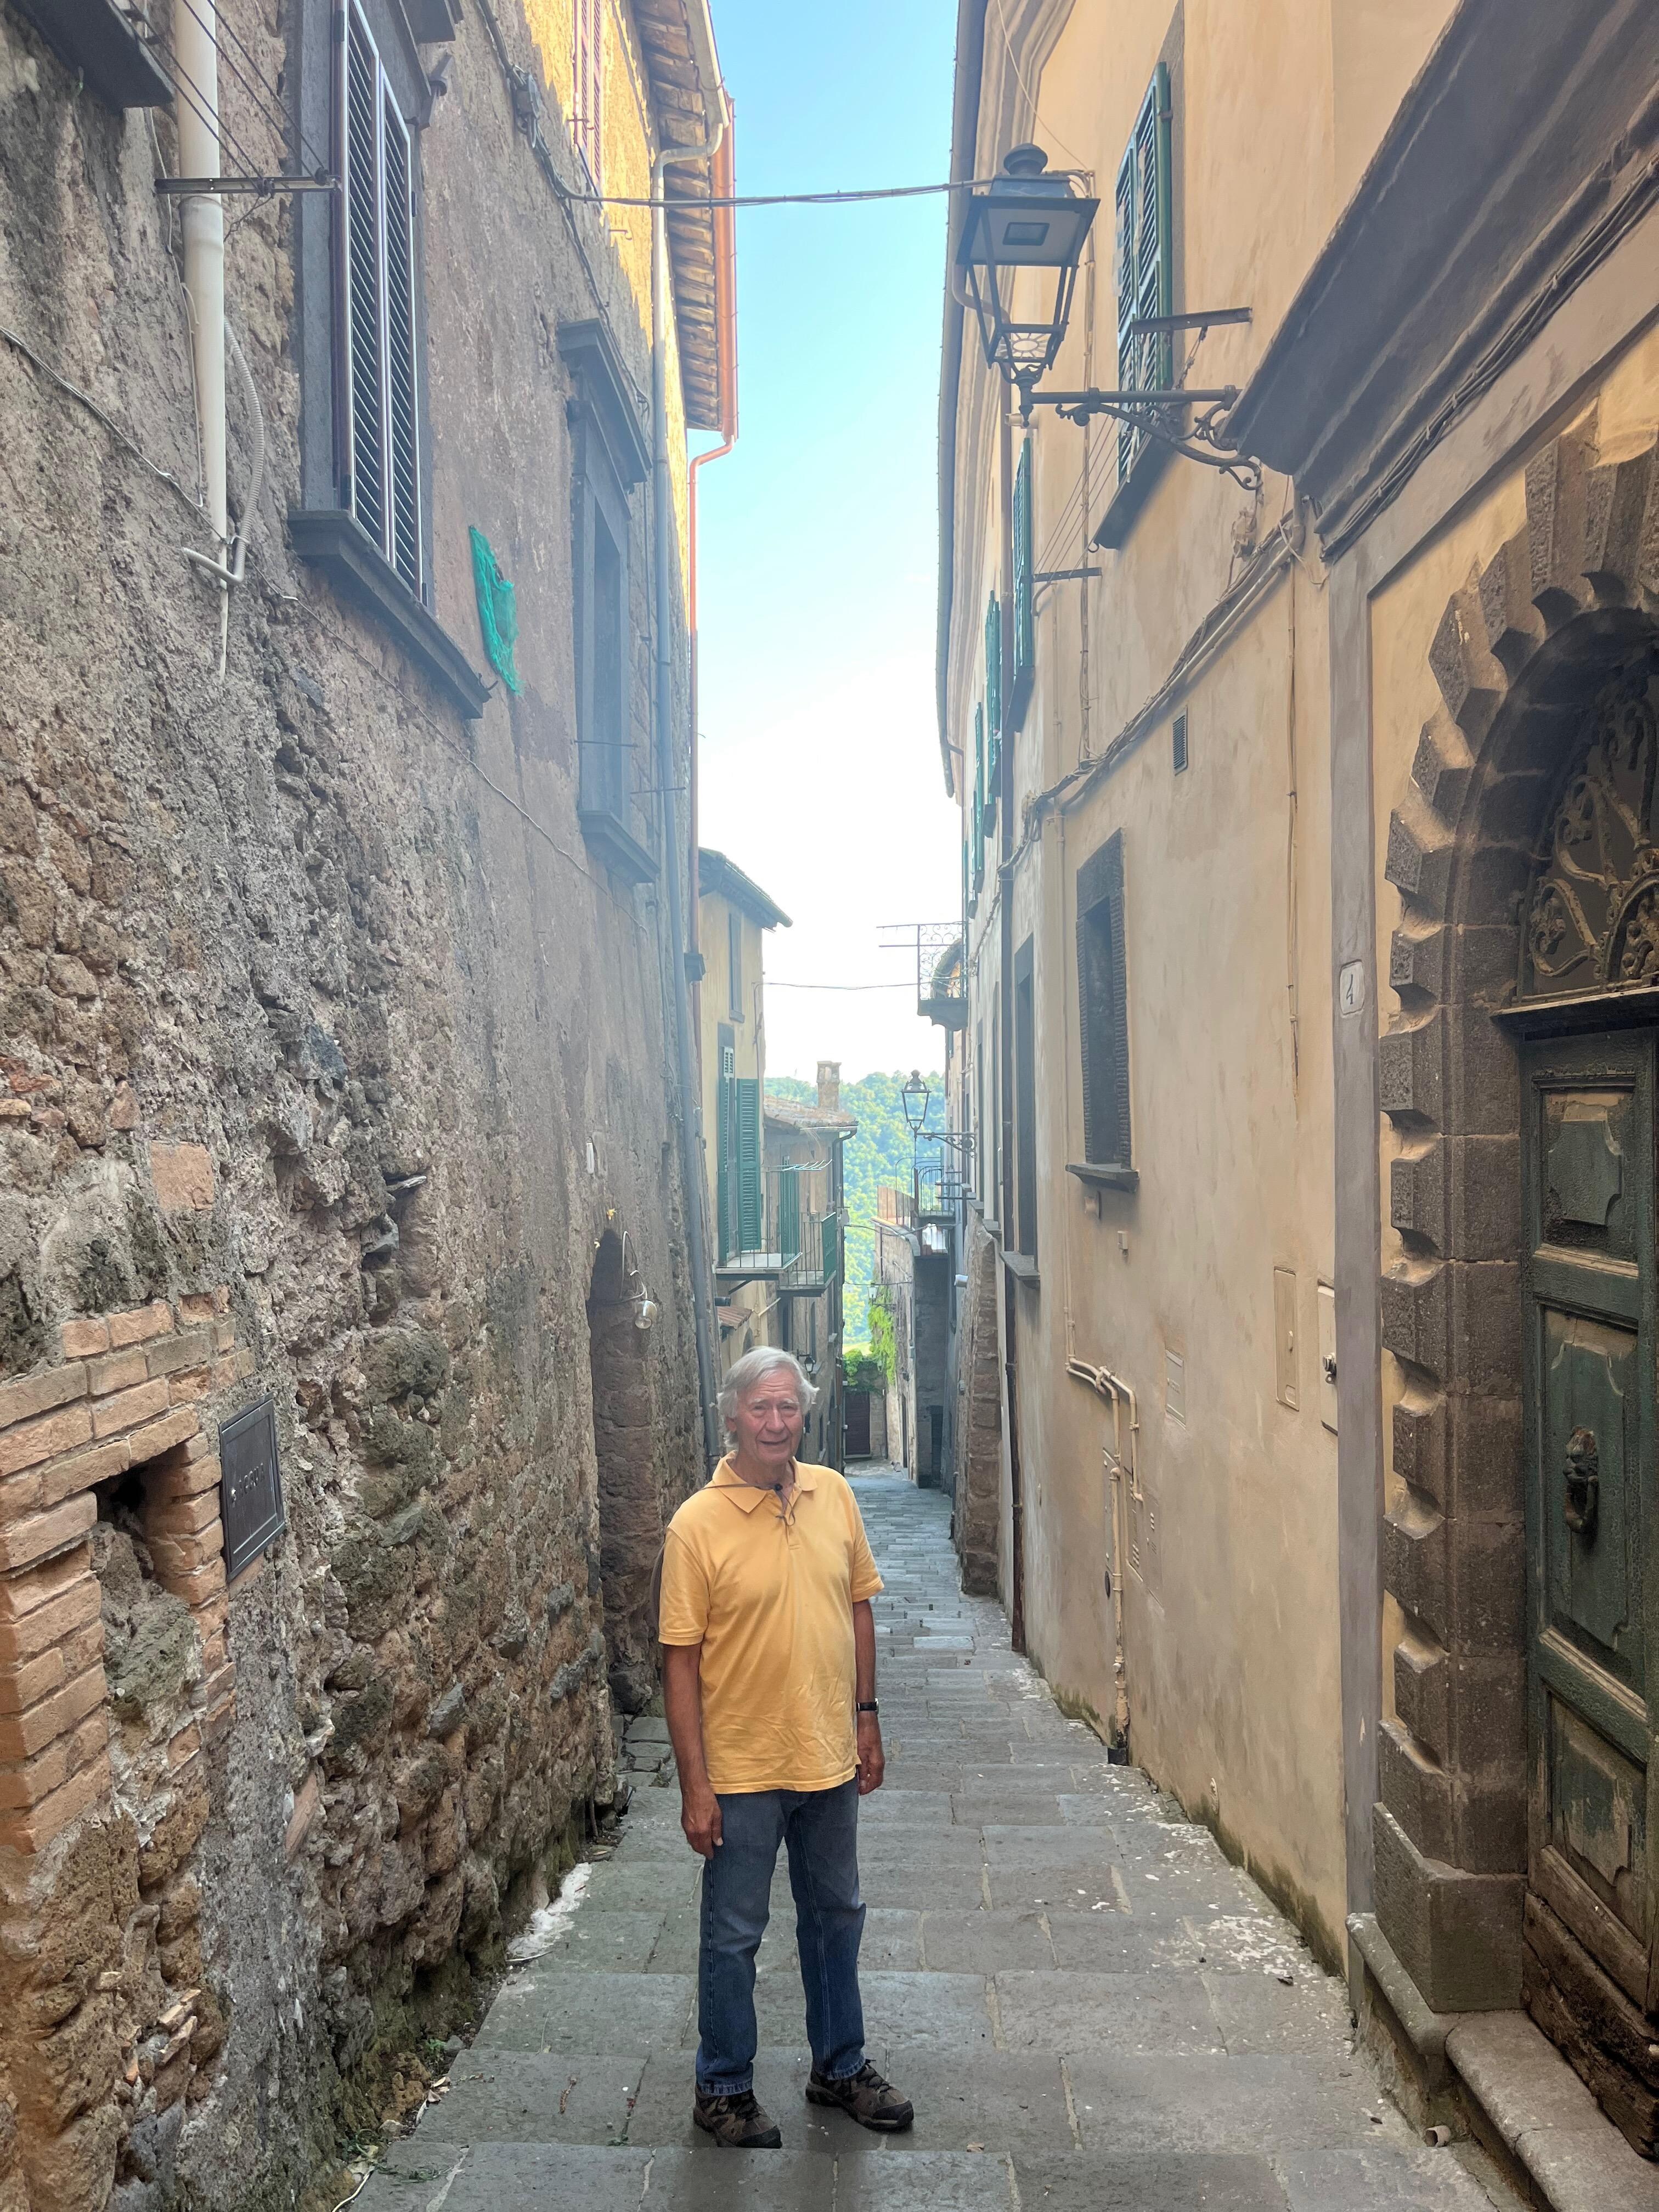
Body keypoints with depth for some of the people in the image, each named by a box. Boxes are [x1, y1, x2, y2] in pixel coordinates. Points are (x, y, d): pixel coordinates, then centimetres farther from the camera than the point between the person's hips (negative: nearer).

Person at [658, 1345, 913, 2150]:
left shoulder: (834, 1495, -3)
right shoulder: (697, 1525, -17)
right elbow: (681, 1661, -14)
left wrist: (865, 1716, 7)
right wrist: (695, 1785, -13)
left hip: (829, 1757, 5)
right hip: (742, 1770, -5)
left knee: (836, 1917, 21)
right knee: (733, 1934, 11)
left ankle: (840, 2065, 40)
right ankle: (723, 2089, 32)